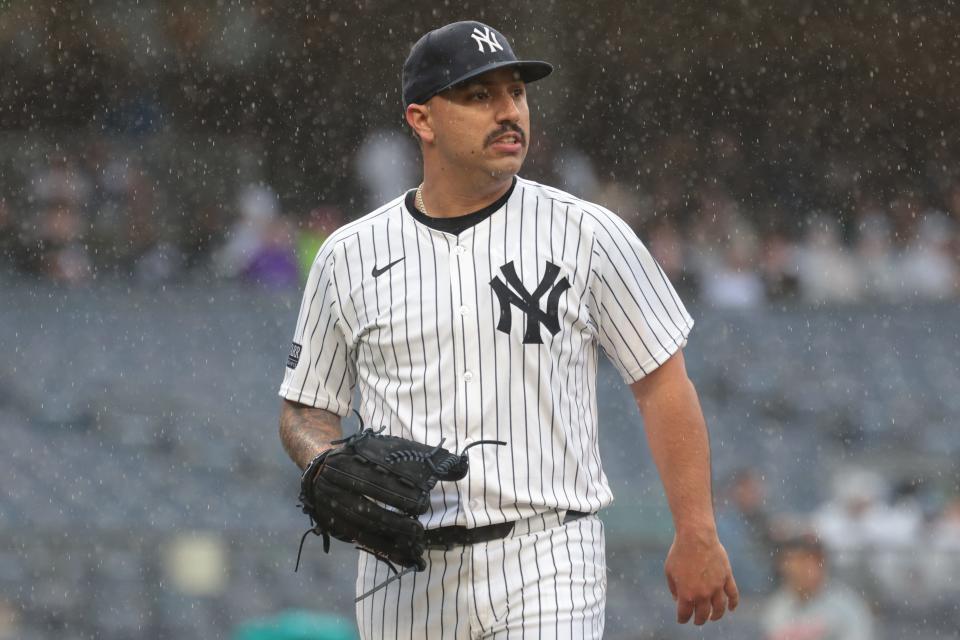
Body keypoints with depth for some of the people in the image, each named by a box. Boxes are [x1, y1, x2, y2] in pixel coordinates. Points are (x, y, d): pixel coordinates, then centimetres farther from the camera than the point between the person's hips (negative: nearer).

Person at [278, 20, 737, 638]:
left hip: (545, 569, -3)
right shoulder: (349, 256, 7)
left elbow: (662, 382, 2)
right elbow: (305, 408, 15)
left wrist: (697, 536, -2)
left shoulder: (587, 235, 0)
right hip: (403, 578, 3)